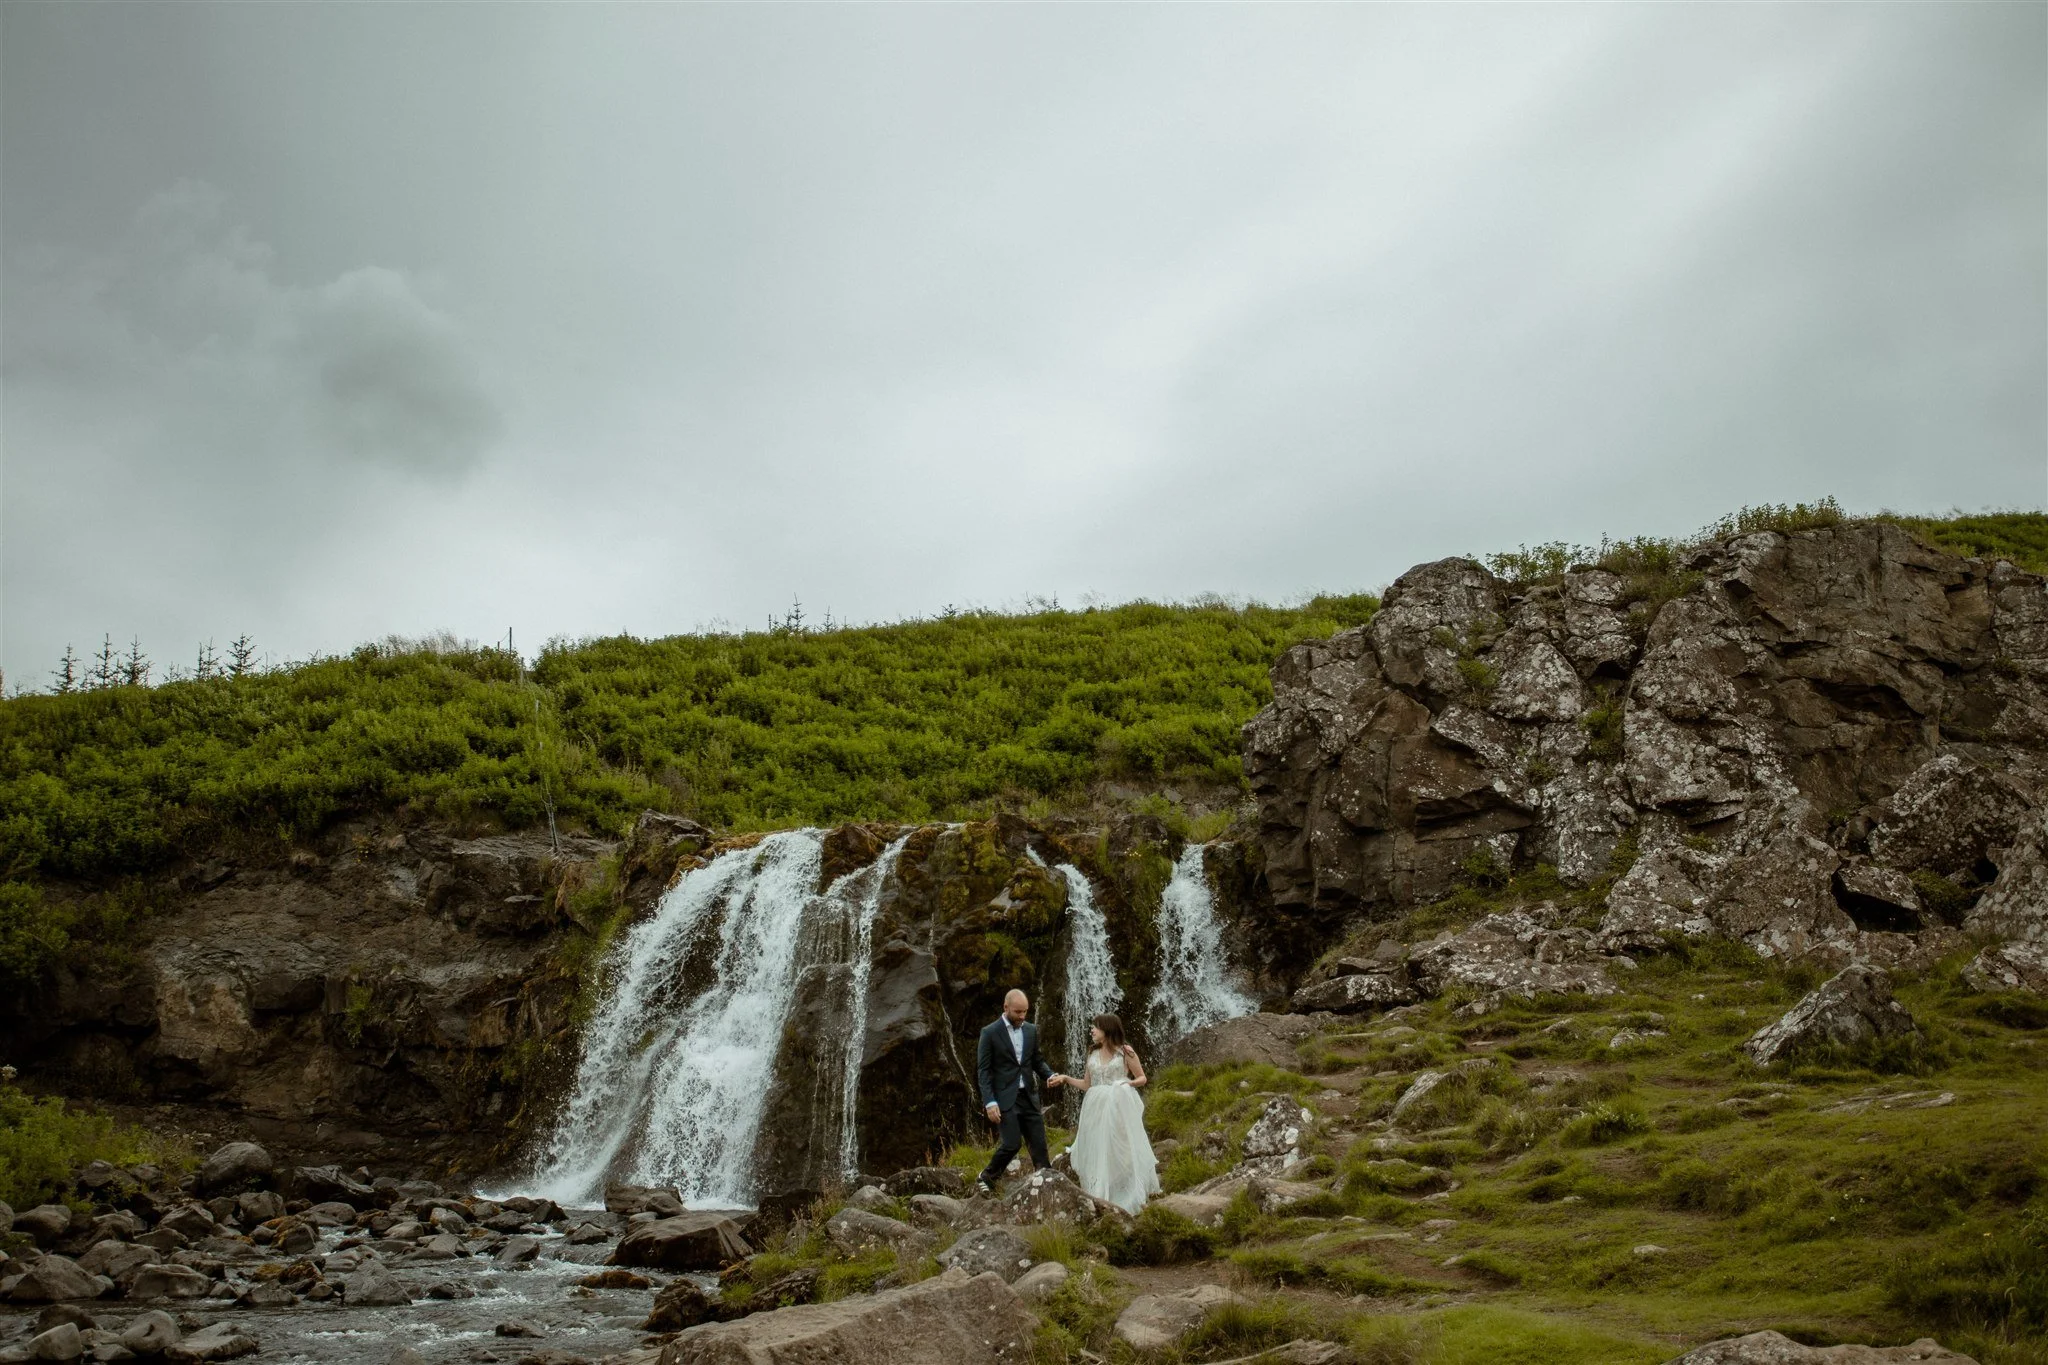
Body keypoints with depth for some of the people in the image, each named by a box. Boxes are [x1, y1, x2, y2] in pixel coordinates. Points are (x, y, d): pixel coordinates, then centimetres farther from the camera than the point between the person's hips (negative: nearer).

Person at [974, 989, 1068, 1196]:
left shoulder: (1031, 1030, 8)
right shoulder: (990, 1033, -7)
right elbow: (983, 1070, -7)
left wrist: (1050, 1076, -5)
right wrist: (989, 1102, -15)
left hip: (1028, 1097, 5)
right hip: (1004, 1099, -5)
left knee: (1039, 1144, 1)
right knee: (1012, 1143, -11)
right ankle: (986, 1179, 11)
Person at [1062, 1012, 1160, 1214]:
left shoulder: (1125, 1051, -1)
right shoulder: (1093, 1056, 12)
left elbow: (1142, 1078, 4)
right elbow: (1086, 1085, 15)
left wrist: (1129, 1083, -15)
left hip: (1120, 1108, -5)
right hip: (1097, 1109, 5)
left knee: (1122, 1151, -3)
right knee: (1098, 1154, 2)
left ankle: (1130, 1199, 5)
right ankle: (1101, 1200, 8)